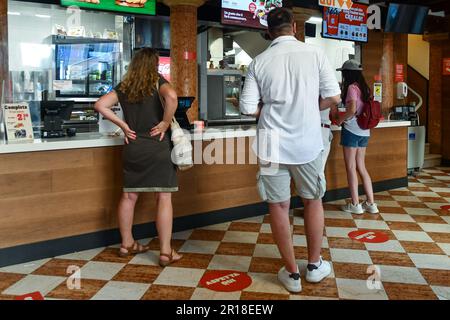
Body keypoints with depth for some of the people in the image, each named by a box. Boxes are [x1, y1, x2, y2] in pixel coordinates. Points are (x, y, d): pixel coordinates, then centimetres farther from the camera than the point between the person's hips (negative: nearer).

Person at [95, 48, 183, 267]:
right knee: (164, 198, -1)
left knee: (129, 196, 15)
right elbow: (171, 96, -24)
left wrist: (122, 125, 5)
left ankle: (127, 244, 26)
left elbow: (100, 105, 4)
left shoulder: (124, 87, 10)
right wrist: (166, 122, -13)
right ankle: (166, 252, 0)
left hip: (133, 148, 5)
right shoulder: (157, 81, -3)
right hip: (157, 147, -5)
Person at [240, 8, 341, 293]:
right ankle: (315, 265, 31)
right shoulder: (315, 53, -3)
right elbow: (334, 98, -3)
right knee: (313, 201, 19)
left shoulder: (260, 62, -2)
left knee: (278, 206, 10)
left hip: (274, 144, 0)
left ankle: (292, 274, 20)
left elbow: (249, 107, -4)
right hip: (308, 142, 0)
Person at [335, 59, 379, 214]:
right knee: (361, 167, 13)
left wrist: (340, 119, -6)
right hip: (364, 132, 8)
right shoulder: (364, 87, 12)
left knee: (351, 167, 1)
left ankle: (355, 204, 6)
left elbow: (352, 109, -21)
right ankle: (370, 203, 14)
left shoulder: (351, 87, -11)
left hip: (352, 130, -8)